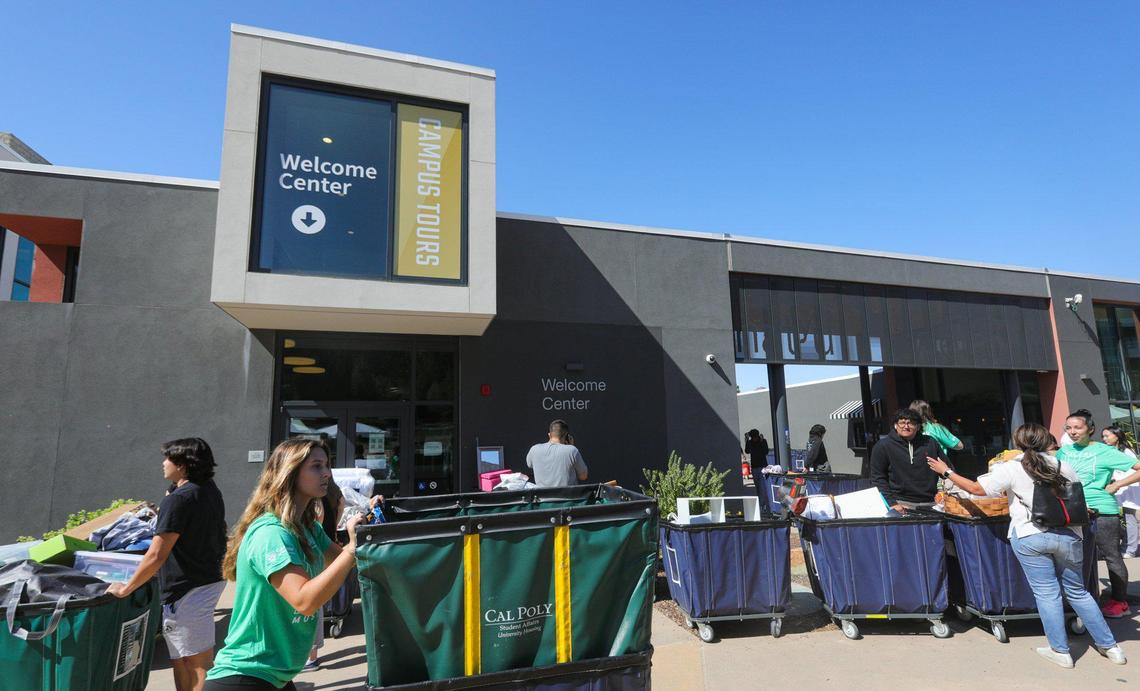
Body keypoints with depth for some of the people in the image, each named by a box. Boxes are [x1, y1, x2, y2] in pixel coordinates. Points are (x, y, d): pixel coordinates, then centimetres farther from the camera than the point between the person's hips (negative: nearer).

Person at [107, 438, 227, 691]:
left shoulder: (177, 499, -20)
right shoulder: (211, 491, 6)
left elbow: (156, 556, -21)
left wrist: (127, 588, -10)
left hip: (187, 590, -9)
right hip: (211, 580, 9)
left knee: (198, 665, 0)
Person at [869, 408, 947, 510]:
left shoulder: (930, 443, 12)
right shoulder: (882, 446, 1)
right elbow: (878, 478, 0)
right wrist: (892, 503, -9)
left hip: (930, 502, 3)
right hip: (901, 503, -3)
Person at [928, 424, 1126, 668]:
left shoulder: (1011, 469, -6)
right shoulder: (1065, 467, 6)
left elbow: (977, 488, -6)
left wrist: (946, 472, 3)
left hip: (1030, 536, -4)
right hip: (1067, 535, 4)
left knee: (1046, 593, 6)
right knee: (1077, 592, 19)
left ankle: (1060, 651, 14)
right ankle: (1109, 645, 27)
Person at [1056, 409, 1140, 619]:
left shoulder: (1104, 451, -8)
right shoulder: (1064, 451, 6)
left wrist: (1117, 485, -14)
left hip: (1102, 512, -5)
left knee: (1112, 557, 6)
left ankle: (1120, 602, 18)